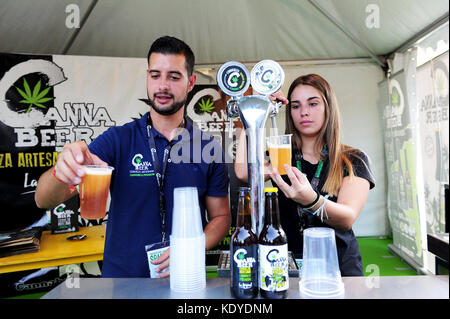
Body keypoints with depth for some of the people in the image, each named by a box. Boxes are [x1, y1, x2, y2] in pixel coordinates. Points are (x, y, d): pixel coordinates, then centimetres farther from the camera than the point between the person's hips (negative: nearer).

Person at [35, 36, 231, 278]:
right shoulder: (117, 140, 0)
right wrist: (62, 171, -27)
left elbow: (220, 216, 7)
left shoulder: (208, 148, 2)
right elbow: (44, 200, -5)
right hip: (120, 277, 0)